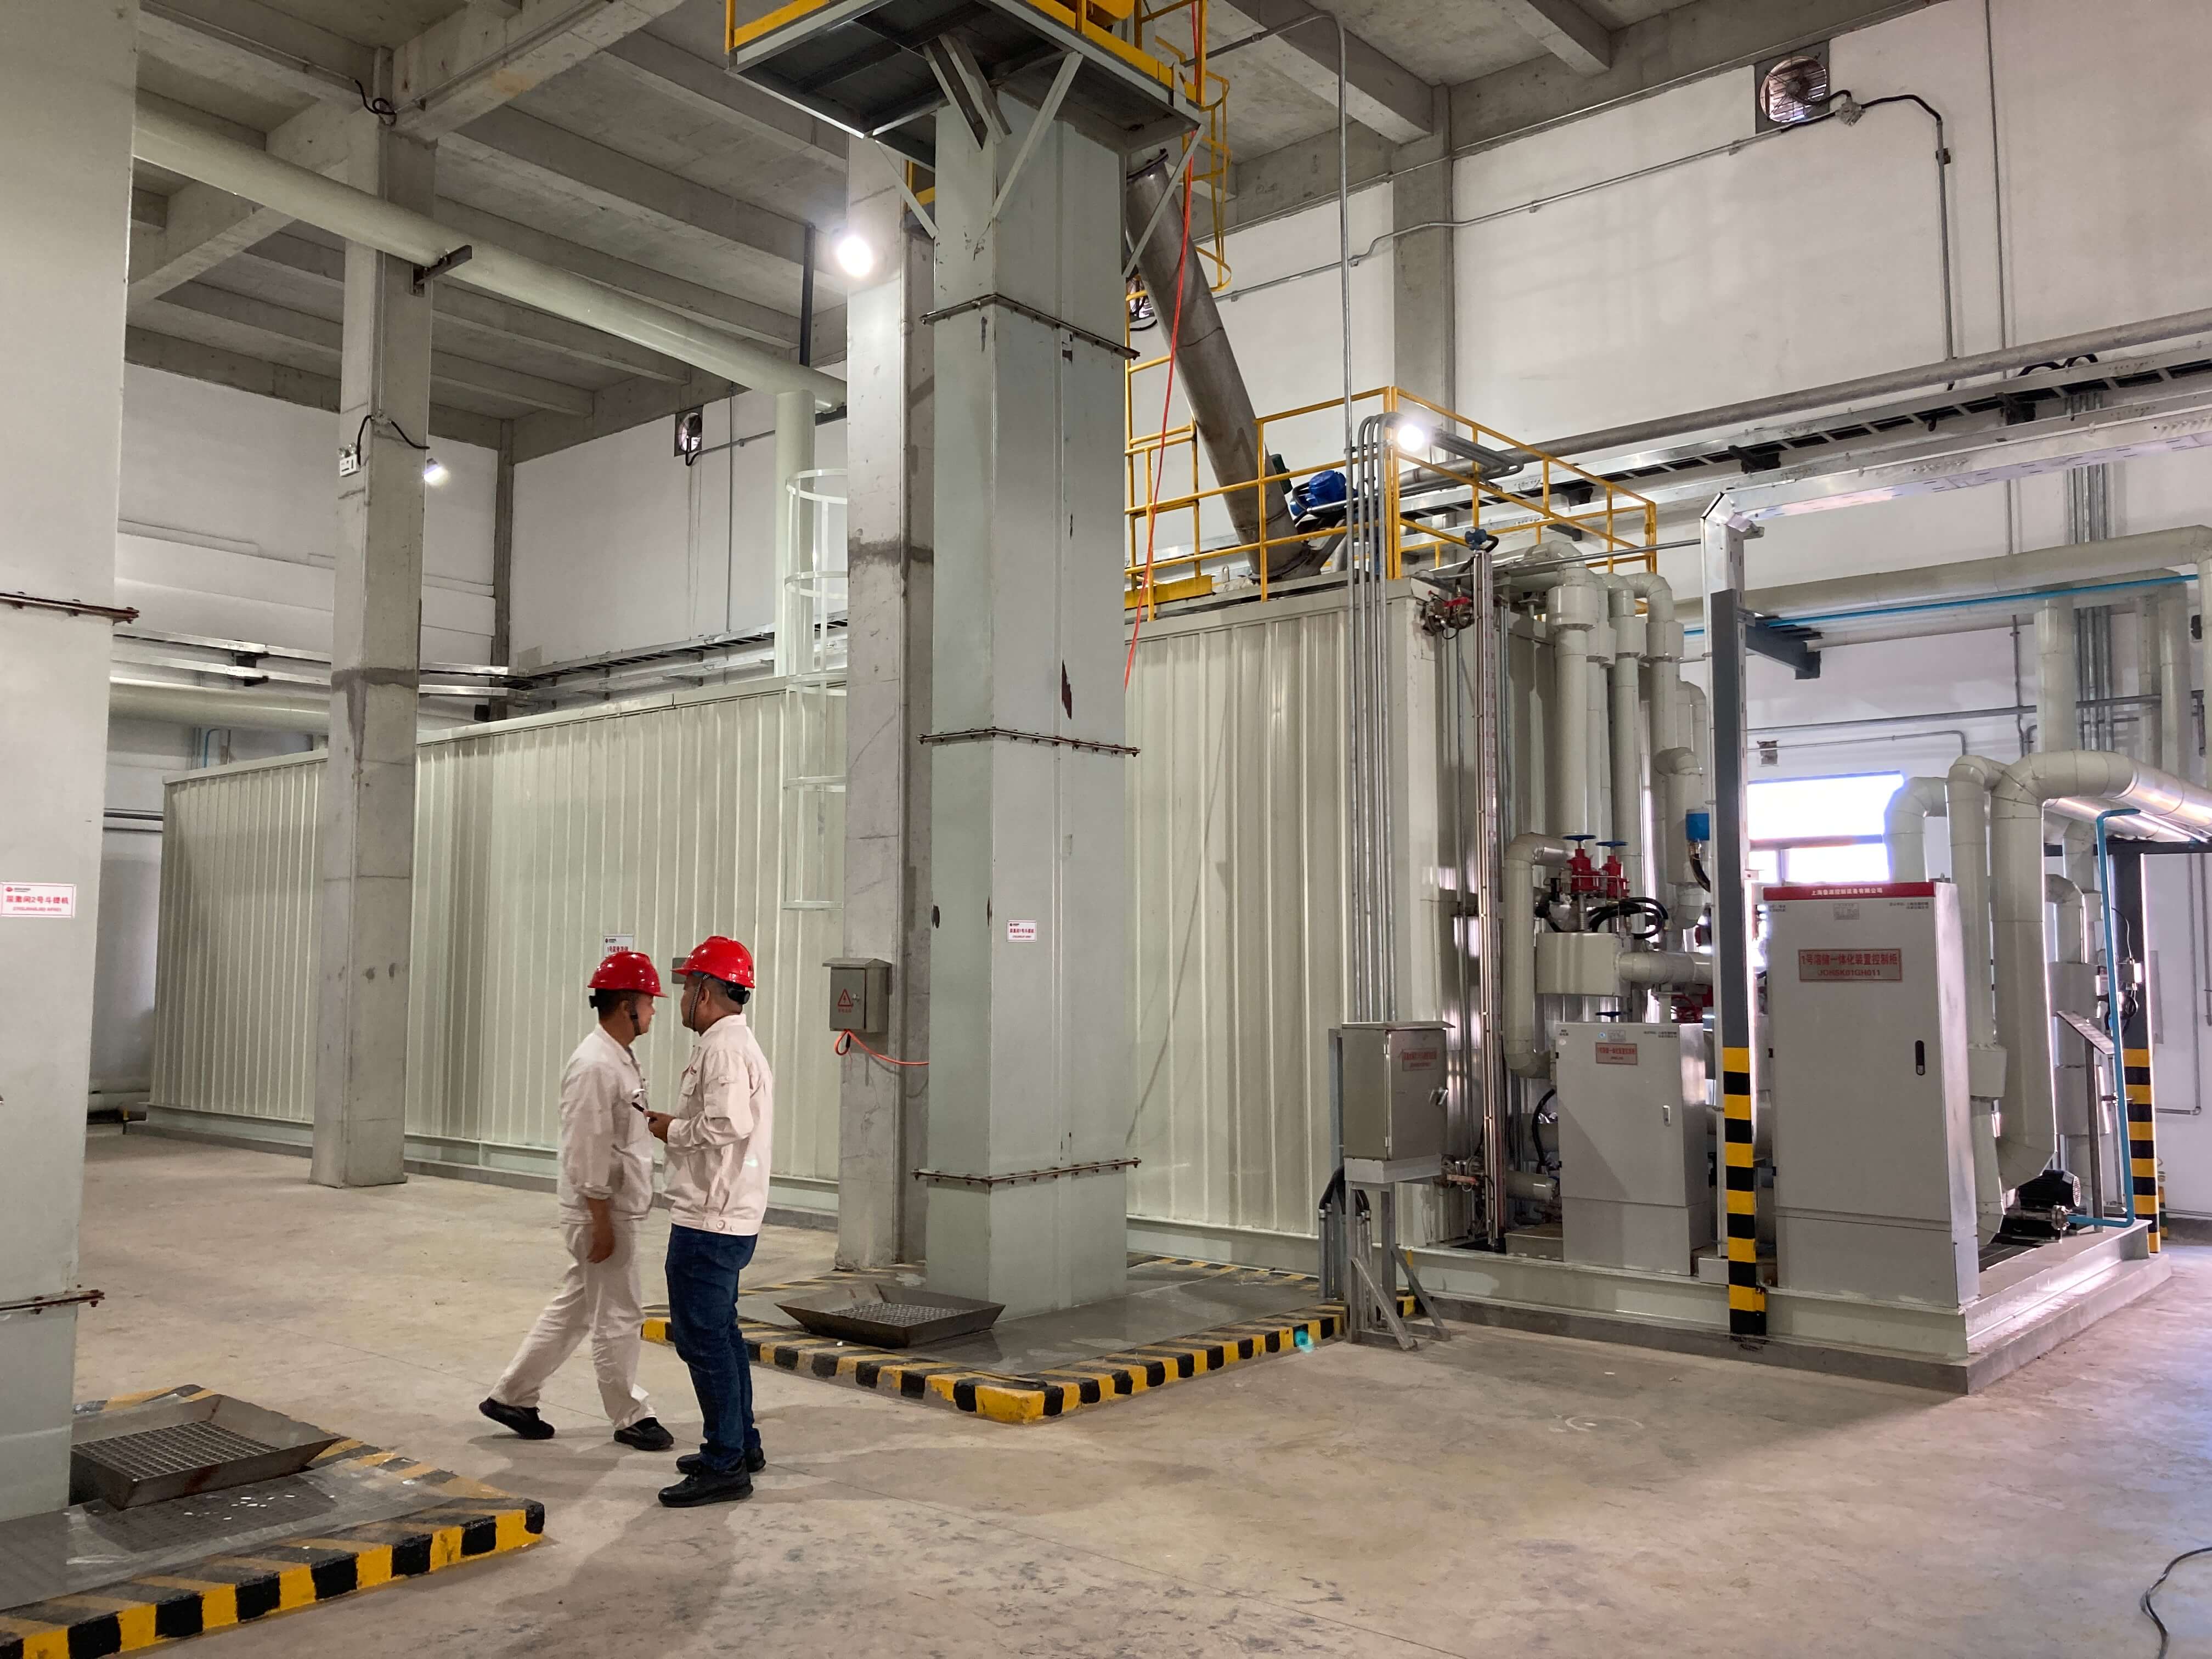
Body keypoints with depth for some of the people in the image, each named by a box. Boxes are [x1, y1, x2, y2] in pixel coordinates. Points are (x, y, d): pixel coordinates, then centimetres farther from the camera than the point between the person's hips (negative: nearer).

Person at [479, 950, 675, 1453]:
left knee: (574, 1307, 17)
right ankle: (631, 1417, 17)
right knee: (618, 1317, 3)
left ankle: (512, 1397, 27)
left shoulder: (620, 1060, 11)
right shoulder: (595, 1066, -21)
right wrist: (602, 1223, -21)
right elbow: (587, 1153, -23)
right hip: (601, 1213, -10)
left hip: (615, 1209, 10)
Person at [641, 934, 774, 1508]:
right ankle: (741, 1445, 30)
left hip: (709, 1222, -11)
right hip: (731, 1219, 11)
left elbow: (728, 1123, -30)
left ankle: (725, 1466, 1)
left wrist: (674, 1129, -14)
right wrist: (675, 1122, 11)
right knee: (720, 1334, 20)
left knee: (702, 1337, -5)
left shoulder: (723, 1049, -17)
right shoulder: (739, 1043, 17)